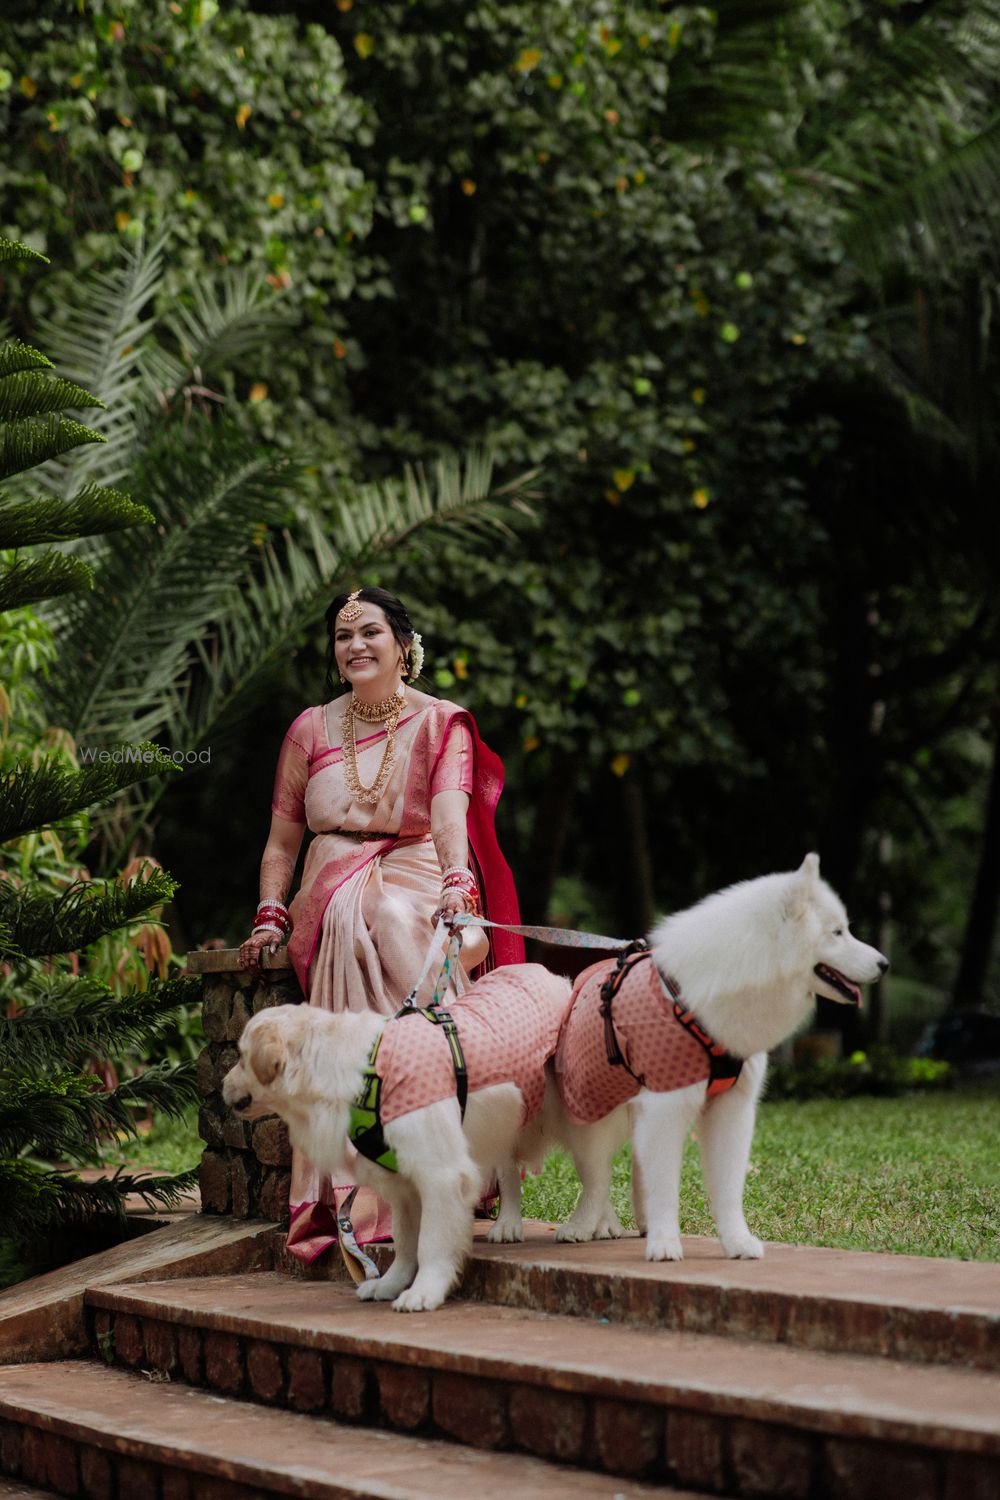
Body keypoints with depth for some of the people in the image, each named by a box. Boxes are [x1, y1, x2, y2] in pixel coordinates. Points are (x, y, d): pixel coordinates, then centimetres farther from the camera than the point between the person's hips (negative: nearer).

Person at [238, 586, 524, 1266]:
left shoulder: (441, 724, 5)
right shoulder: (311, 731, 14)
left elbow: (449, 813, -14)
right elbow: (282, 840, 18)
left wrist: (456, 883, -33)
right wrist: (271, 915, 2)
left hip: (421, 886, -1)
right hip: (335, 897, 1)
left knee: (398, 928, -37)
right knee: (358, 926, -34)